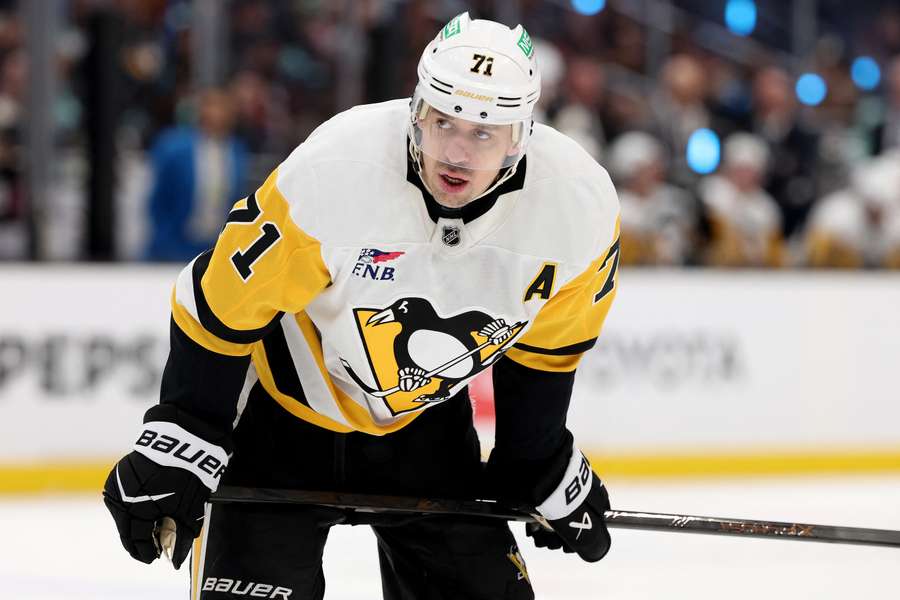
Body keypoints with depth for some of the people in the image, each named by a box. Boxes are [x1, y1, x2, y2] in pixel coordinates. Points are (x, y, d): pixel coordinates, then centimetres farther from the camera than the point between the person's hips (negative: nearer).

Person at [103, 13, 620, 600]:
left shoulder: (580, 205, -22)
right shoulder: (330, 173, -33)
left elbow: (545, 345, -2)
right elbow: (221, 306, -21)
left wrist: (538, 466, 8)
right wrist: (179, 444, -18)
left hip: (425, 419, 4)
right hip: (287, 408, -4)